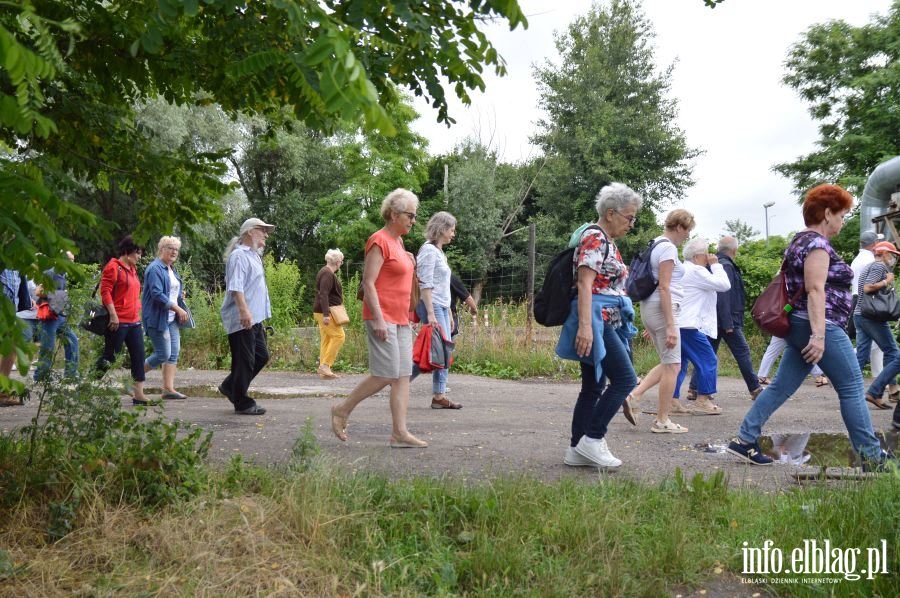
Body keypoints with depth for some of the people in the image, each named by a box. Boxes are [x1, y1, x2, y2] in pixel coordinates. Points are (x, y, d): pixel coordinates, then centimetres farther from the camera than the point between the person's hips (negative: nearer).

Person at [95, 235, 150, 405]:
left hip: (134, 322, 8)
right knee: (109, 357, 0)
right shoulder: (113, 267, -8)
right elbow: (105, 291, -16)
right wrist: (113, 315, -21)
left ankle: (138, 395, 3)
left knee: (138, 356, 3)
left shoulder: (132, 269, 19)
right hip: (118, 322, -8)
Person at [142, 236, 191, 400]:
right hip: (158, 318, -9)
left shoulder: (172, 269, 17)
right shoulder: (155, 269, -13)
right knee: (163, 354, -8)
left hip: (172, 318, 9)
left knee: (174, 352, 3)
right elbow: (157, 294, -22)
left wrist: (180, 295, 10)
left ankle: (168, 389, 6)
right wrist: (178, 308, -22)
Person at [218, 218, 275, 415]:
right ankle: (243, 403, 5)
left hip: (255, 319, 10)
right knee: (244, 361, -3)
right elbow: (235, 286, -23)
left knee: (262, 356, 13)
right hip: (242, 320, -10)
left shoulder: (253, 256, 21)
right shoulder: (239, 255, -11)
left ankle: (230, 386, 25)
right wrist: (244, 310, -33)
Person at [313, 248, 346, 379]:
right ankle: (325, 365, -13)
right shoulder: (328, 274, -16)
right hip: (326, 311, -11)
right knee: (339, 336, -11)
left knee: (326, 339, 8)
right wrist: (326, 314, -28)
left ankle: (323, 369, 8)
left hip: (324, 311, 11)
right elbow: (323, 295, -24)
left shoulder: (326, 272, 17)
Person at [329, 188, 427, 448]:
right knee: (386, 375, -10)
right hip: (383, 318, -9)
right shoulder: (379, 241, -11)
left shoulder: (397, 241, 16)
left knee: (403, 376, 4)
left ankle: (399, 433, 4)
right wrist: (378, 319, -21)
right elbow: (368, 283, -16)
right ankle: (342, 410, 8)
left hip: (400, 319, 9)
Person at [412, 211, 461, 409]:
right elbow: (425, 284, -17)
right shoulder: (429, 250, -10)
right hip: (431, 305, -9)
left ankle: (439, 396, 7)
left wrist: (449, 313, 20)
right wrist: (430, 313, -22)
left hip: (442, 306, 9)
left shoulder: (439, 252, 19)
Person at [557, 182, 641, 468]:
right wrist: (585, 326, -27)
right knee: (625, 378, -11)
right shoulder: (595, 238, -11)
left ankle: (577, 450, 12)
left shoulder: (608, 241, 19)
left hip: (607, 322, 10)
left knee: (594, 386, 9)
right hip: (595, 320, -10)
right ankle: (592, 439, -5)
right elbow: (584, 284, -20)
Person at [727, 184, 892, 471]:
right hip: (820, 328, -10)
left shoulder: (800, 241, 17)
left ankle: (744, 440, 4)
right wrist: (819, 335, -27)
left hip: (798, 327, 10)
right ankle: (872, 457, 4)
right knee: (852, 390, -2)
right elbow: (816, 290, -22)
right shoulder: (817, 244, -14)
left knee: (781, 387, 7)